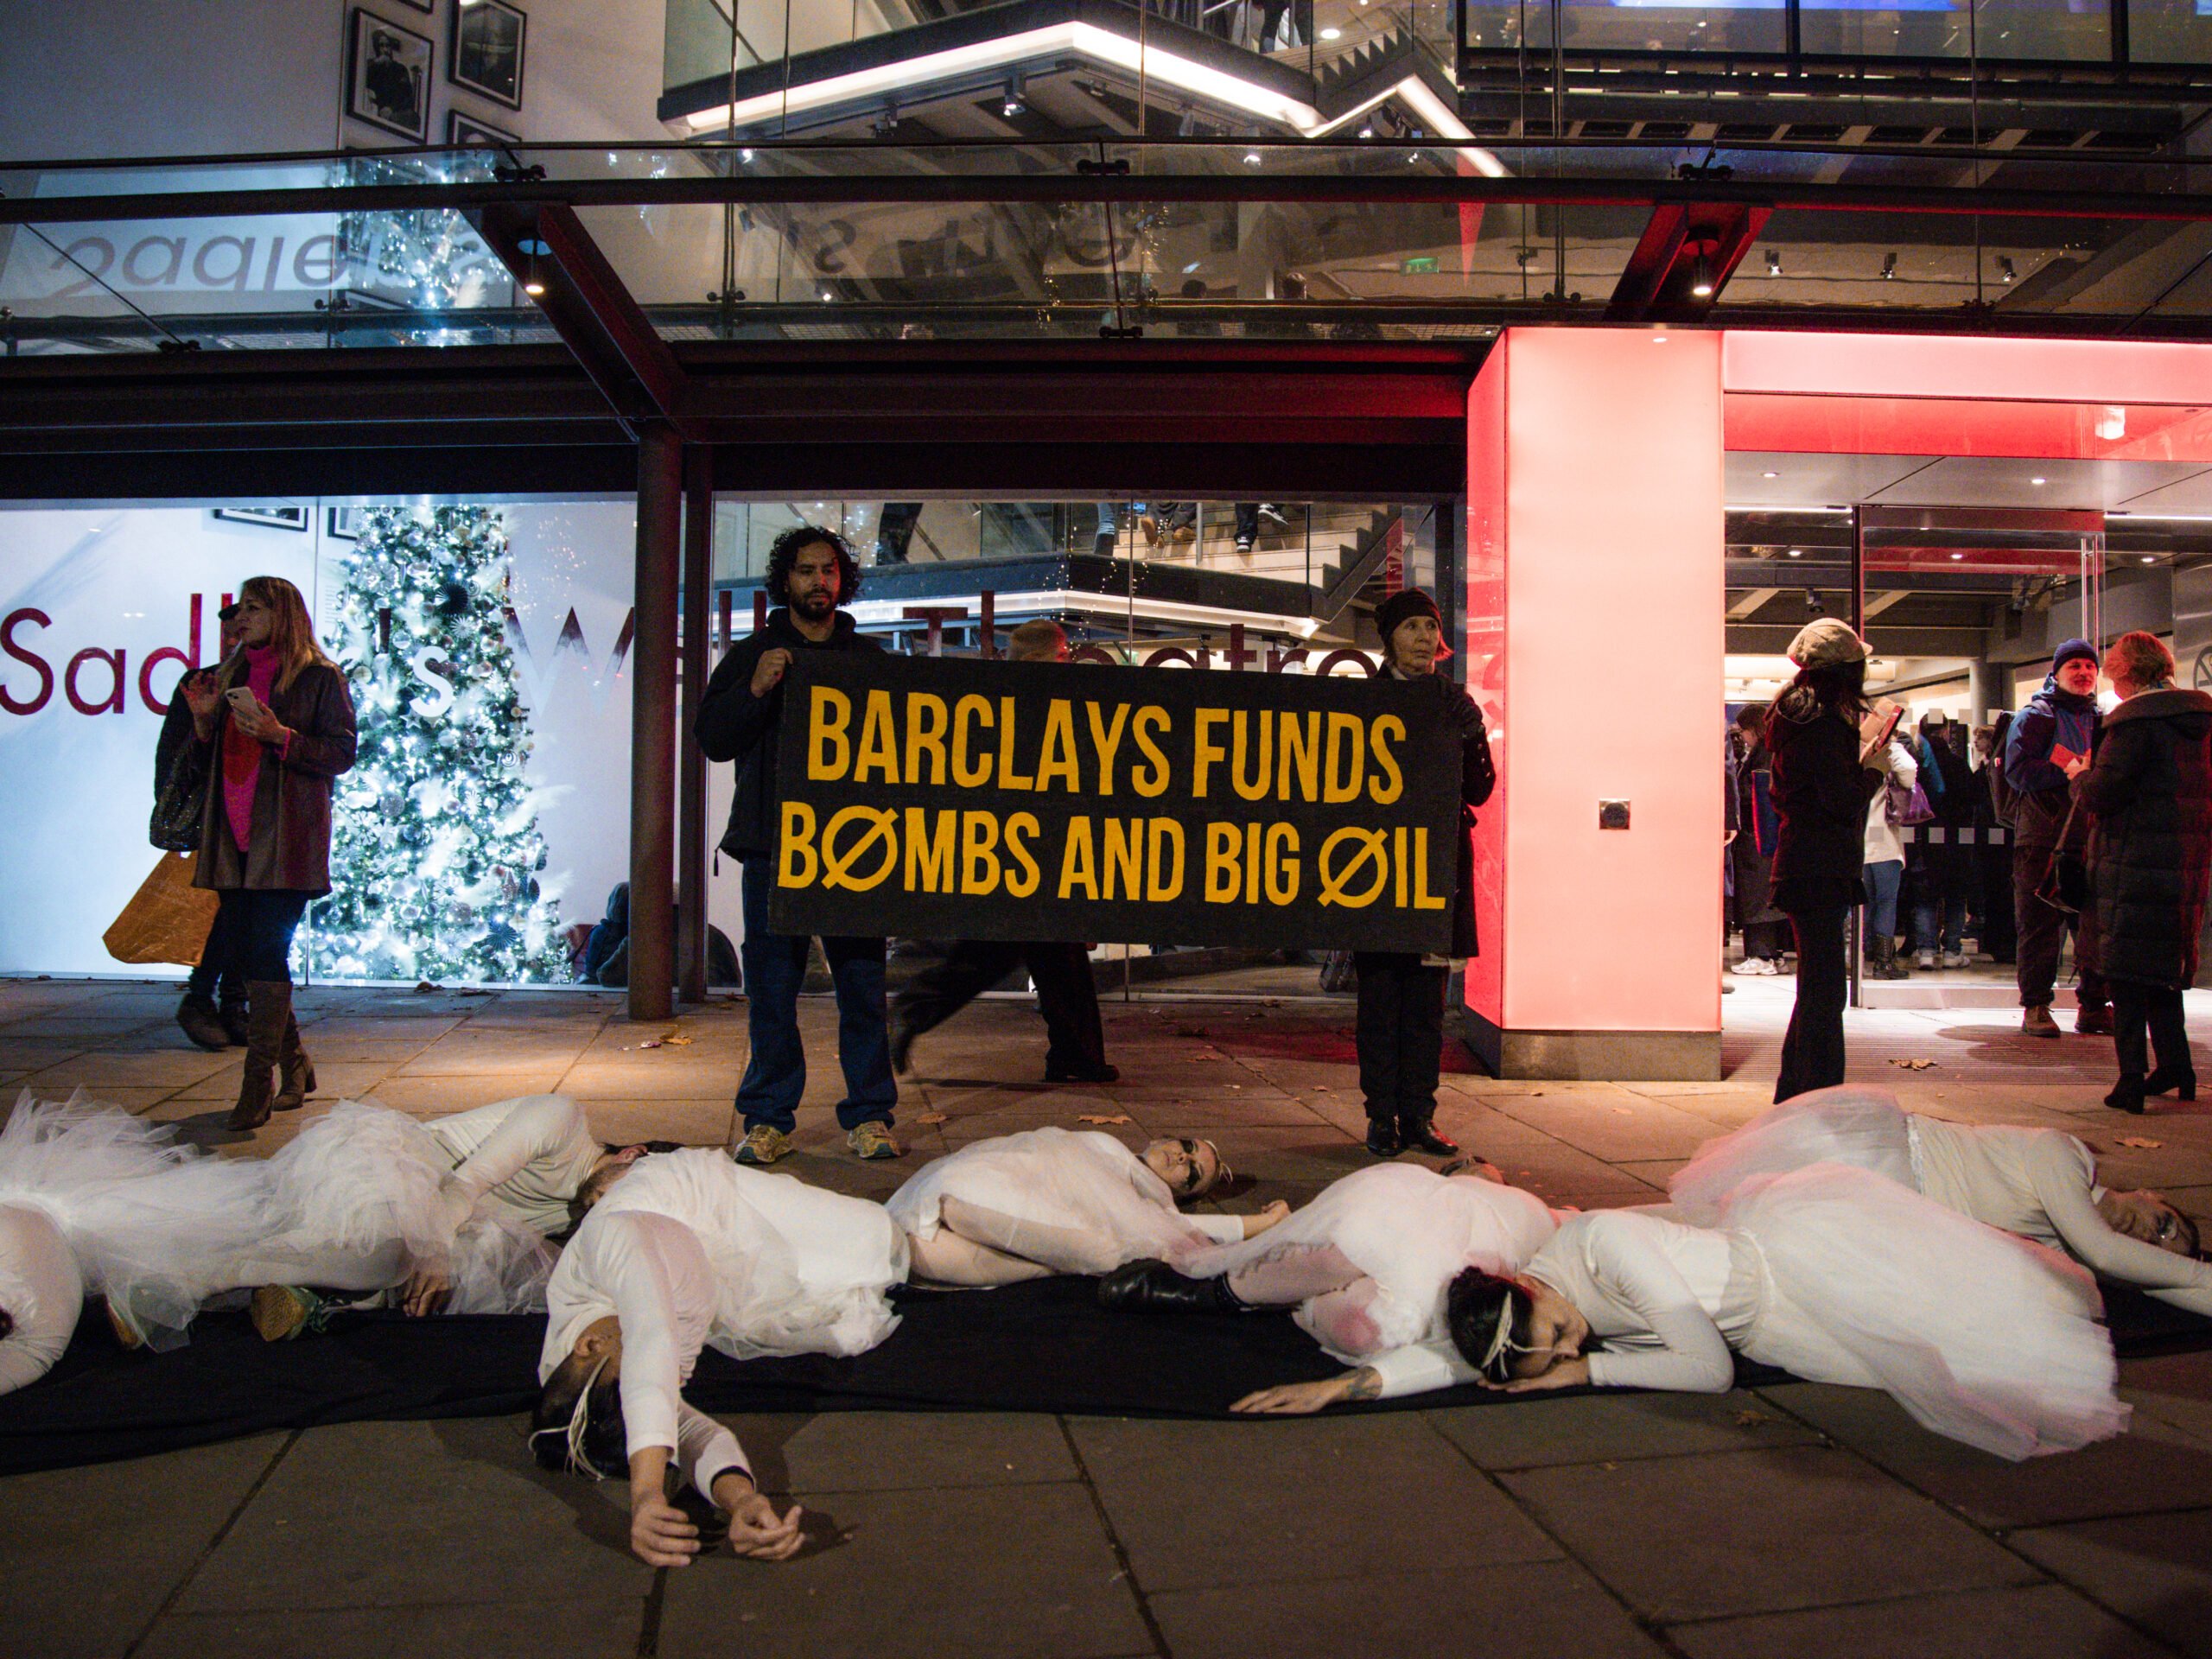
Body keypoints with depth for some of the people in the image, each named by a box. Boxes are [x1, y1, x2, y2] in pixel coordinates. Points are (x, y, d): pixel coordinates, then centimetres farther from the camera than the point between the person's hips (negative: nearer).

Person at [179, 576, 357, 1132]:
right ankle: (295, 1066, 20)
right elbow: (214, 756, 21)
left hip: (287, 836, -7)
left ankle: (257, 1086, -9)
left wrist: (278, 734, -17)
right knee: (243, 951, 7)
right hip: (234, 836, 7)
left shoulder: (319, 676, 0)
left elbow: (342, 753, -6)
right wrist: (204, 719, 2)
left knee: (267, 952, -11)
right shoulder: (232, 674, 19)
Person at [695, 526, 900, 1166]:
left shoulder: (869, 658, 13)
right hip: (774, 845, 0)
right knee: (772, 987, 2)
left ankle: (869, 1115, 10)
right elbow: (712, 738, 4)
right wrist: (755, 690, -11)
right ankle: (767, 1120, 11)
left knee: (863, 982, 1)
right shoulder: (751, 655, 12)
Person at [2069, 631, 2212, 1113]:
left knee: (2127, 971, -2)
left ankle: (2132, 1081, -3)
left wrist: (2080, 776, 4)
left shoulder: (2136, 720, -14)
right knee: (2164, 966, 19)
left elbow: (2101, 794, -18)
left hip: (2135, 862, -7)